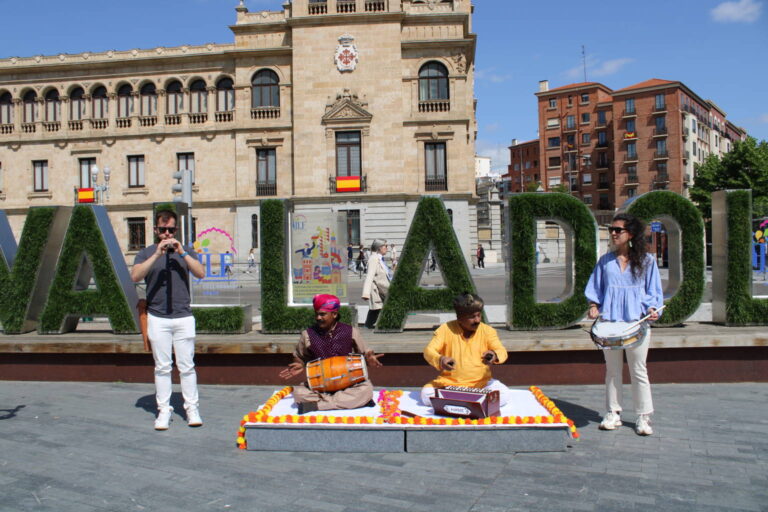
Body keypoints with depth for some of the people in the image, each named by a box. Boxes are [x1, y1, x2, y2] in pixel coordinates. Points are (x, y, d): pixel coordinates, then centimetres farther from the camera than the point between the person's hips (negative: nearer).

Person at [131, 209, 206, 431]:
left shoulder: (186, 251, 11)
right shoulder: (146, 253, 9)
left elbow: (201, 273, -5)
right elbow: (135, 276, -9)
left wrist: (182, 253, -14)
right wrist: (157, 254, -17)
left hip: (184, 317, 0)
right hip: (157, 318, 0)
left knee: (187, 366, 2)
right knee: (162, 367, 5)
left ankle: (192, 408, 10)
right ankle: (164, 410, 13)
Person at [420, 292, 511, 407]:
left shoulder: (487, 330, 0)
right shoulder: (445, 329, -2)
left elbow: (502, 351, -8)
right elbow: (429, 351, -8)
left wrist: (495, 355, -34)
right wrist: (440, 360, -32)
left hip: (481, 383, 1)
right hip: (450, 382, 0)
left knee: (504, 394, -27)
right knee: (426, 394, -27)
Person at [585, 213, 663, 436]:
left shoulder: (647, 261, 4)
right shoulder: (605, 261, 9)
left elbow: (653, 291, 5)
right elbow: (595, 288, 12)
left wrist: (652, 309, -12)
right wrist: (594, 305, -6)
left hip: (637, 323, -2)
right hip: (609, 323, 2)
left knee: (638, 370, 4)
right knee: (612, 370, 10)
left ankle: (643, 417, 14)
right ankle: (613, 413, 20)